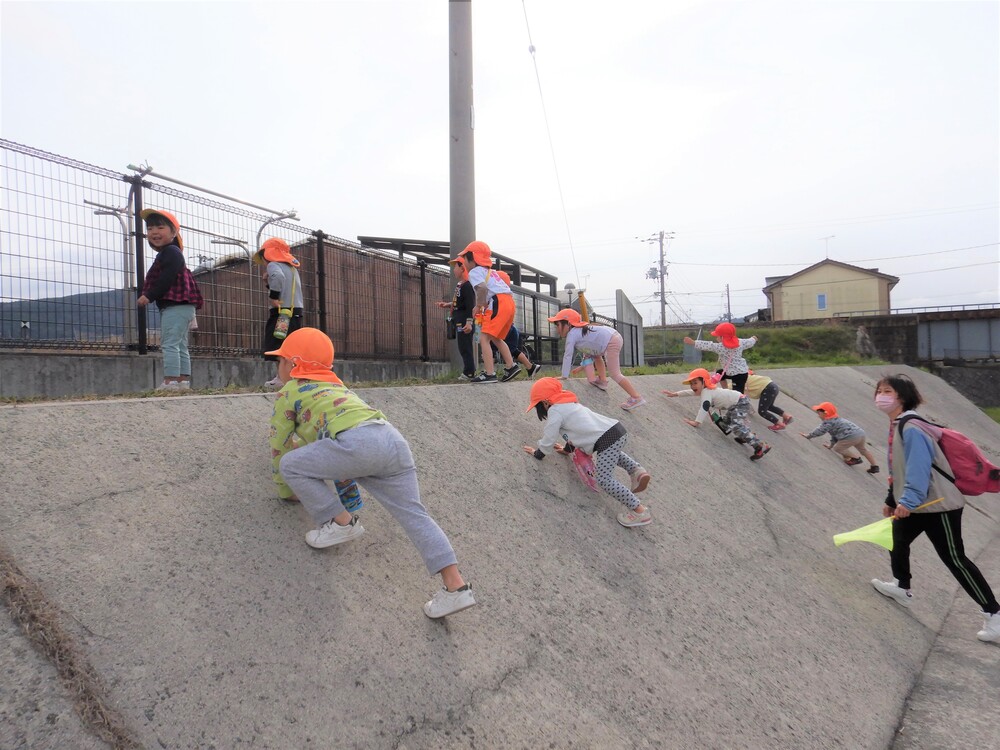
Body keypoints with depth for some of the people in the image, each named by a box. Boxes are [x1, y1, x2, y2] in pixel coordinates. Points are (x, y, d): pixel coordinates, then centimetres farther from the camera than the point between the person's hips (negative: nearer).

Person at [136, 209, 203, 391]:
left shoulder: (170, 252, -9)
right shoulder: (169, 253, 24)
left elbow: (166, 279, -20)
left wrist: (149, 296, -19)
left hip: (175, 306, -11)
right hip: (181, 307, 11)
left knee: (170, 344, -12)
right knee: (180, 346, 10)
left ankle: (170, 381, -13)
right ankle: (183, 381, 13)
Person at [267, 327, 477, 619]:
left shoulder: (289, 392, 20)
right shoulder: (336, 385, 39)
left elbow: (280, 446, 24)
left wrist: (285, 489, 37)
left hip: (358, 441, -7)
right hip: (393, 438, 8)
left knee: (291, 465, 8)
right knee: (413, 513, 4)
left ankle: (341, 523, 11)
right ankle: (456, 586, -3)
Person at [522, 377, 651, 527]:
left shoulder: (555, 410, -2)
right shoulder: (568, 403, 24)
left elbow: (549, 439, 3)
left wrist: (538, 453, 20)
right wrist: (568, 448, 45)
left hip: (607, 440, -10)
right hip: (618, 430, 10)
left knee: (604, 479, -8)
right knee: (612, 453, 39)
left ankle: (640, 512, -11)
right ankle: (636, 470, 15)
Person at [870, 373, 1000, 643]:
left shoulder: (911, 428, -23)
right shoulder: (896, 426, 10)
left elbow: (920, 467, -32)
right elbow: (898, 469, 18)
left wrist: (908, 500, -35)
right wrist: (892, 500, 24)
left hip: (940, 504, -10)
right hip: (914, 504, 10)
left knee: (954, 559, -4)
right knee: (897, 541, 19)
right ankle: (902, 588, 38)